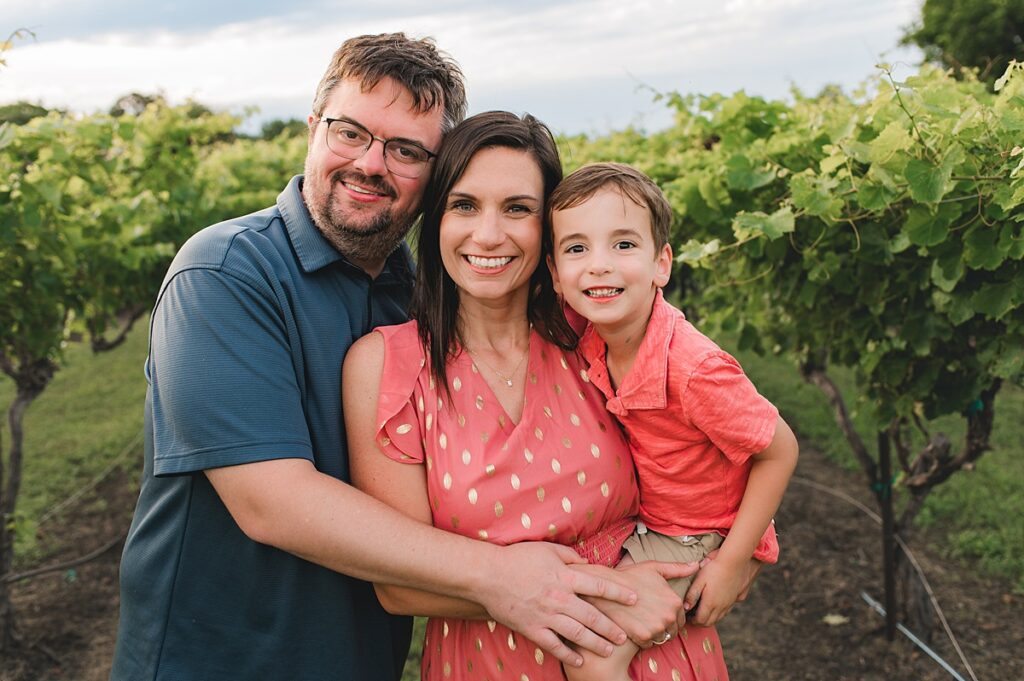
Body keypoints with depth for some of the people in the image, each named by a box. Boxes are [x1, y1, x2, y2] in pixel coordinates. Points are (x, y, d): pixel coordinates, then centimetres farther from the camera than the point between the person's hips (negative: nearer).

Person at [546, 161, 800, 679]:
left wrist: (732, 564, -18)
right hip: (637, 523, 7)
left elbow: (779, 452, -21)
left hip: (694, 541, -7)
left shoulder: (694, 370, -32)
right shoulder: (591, 344, -13)